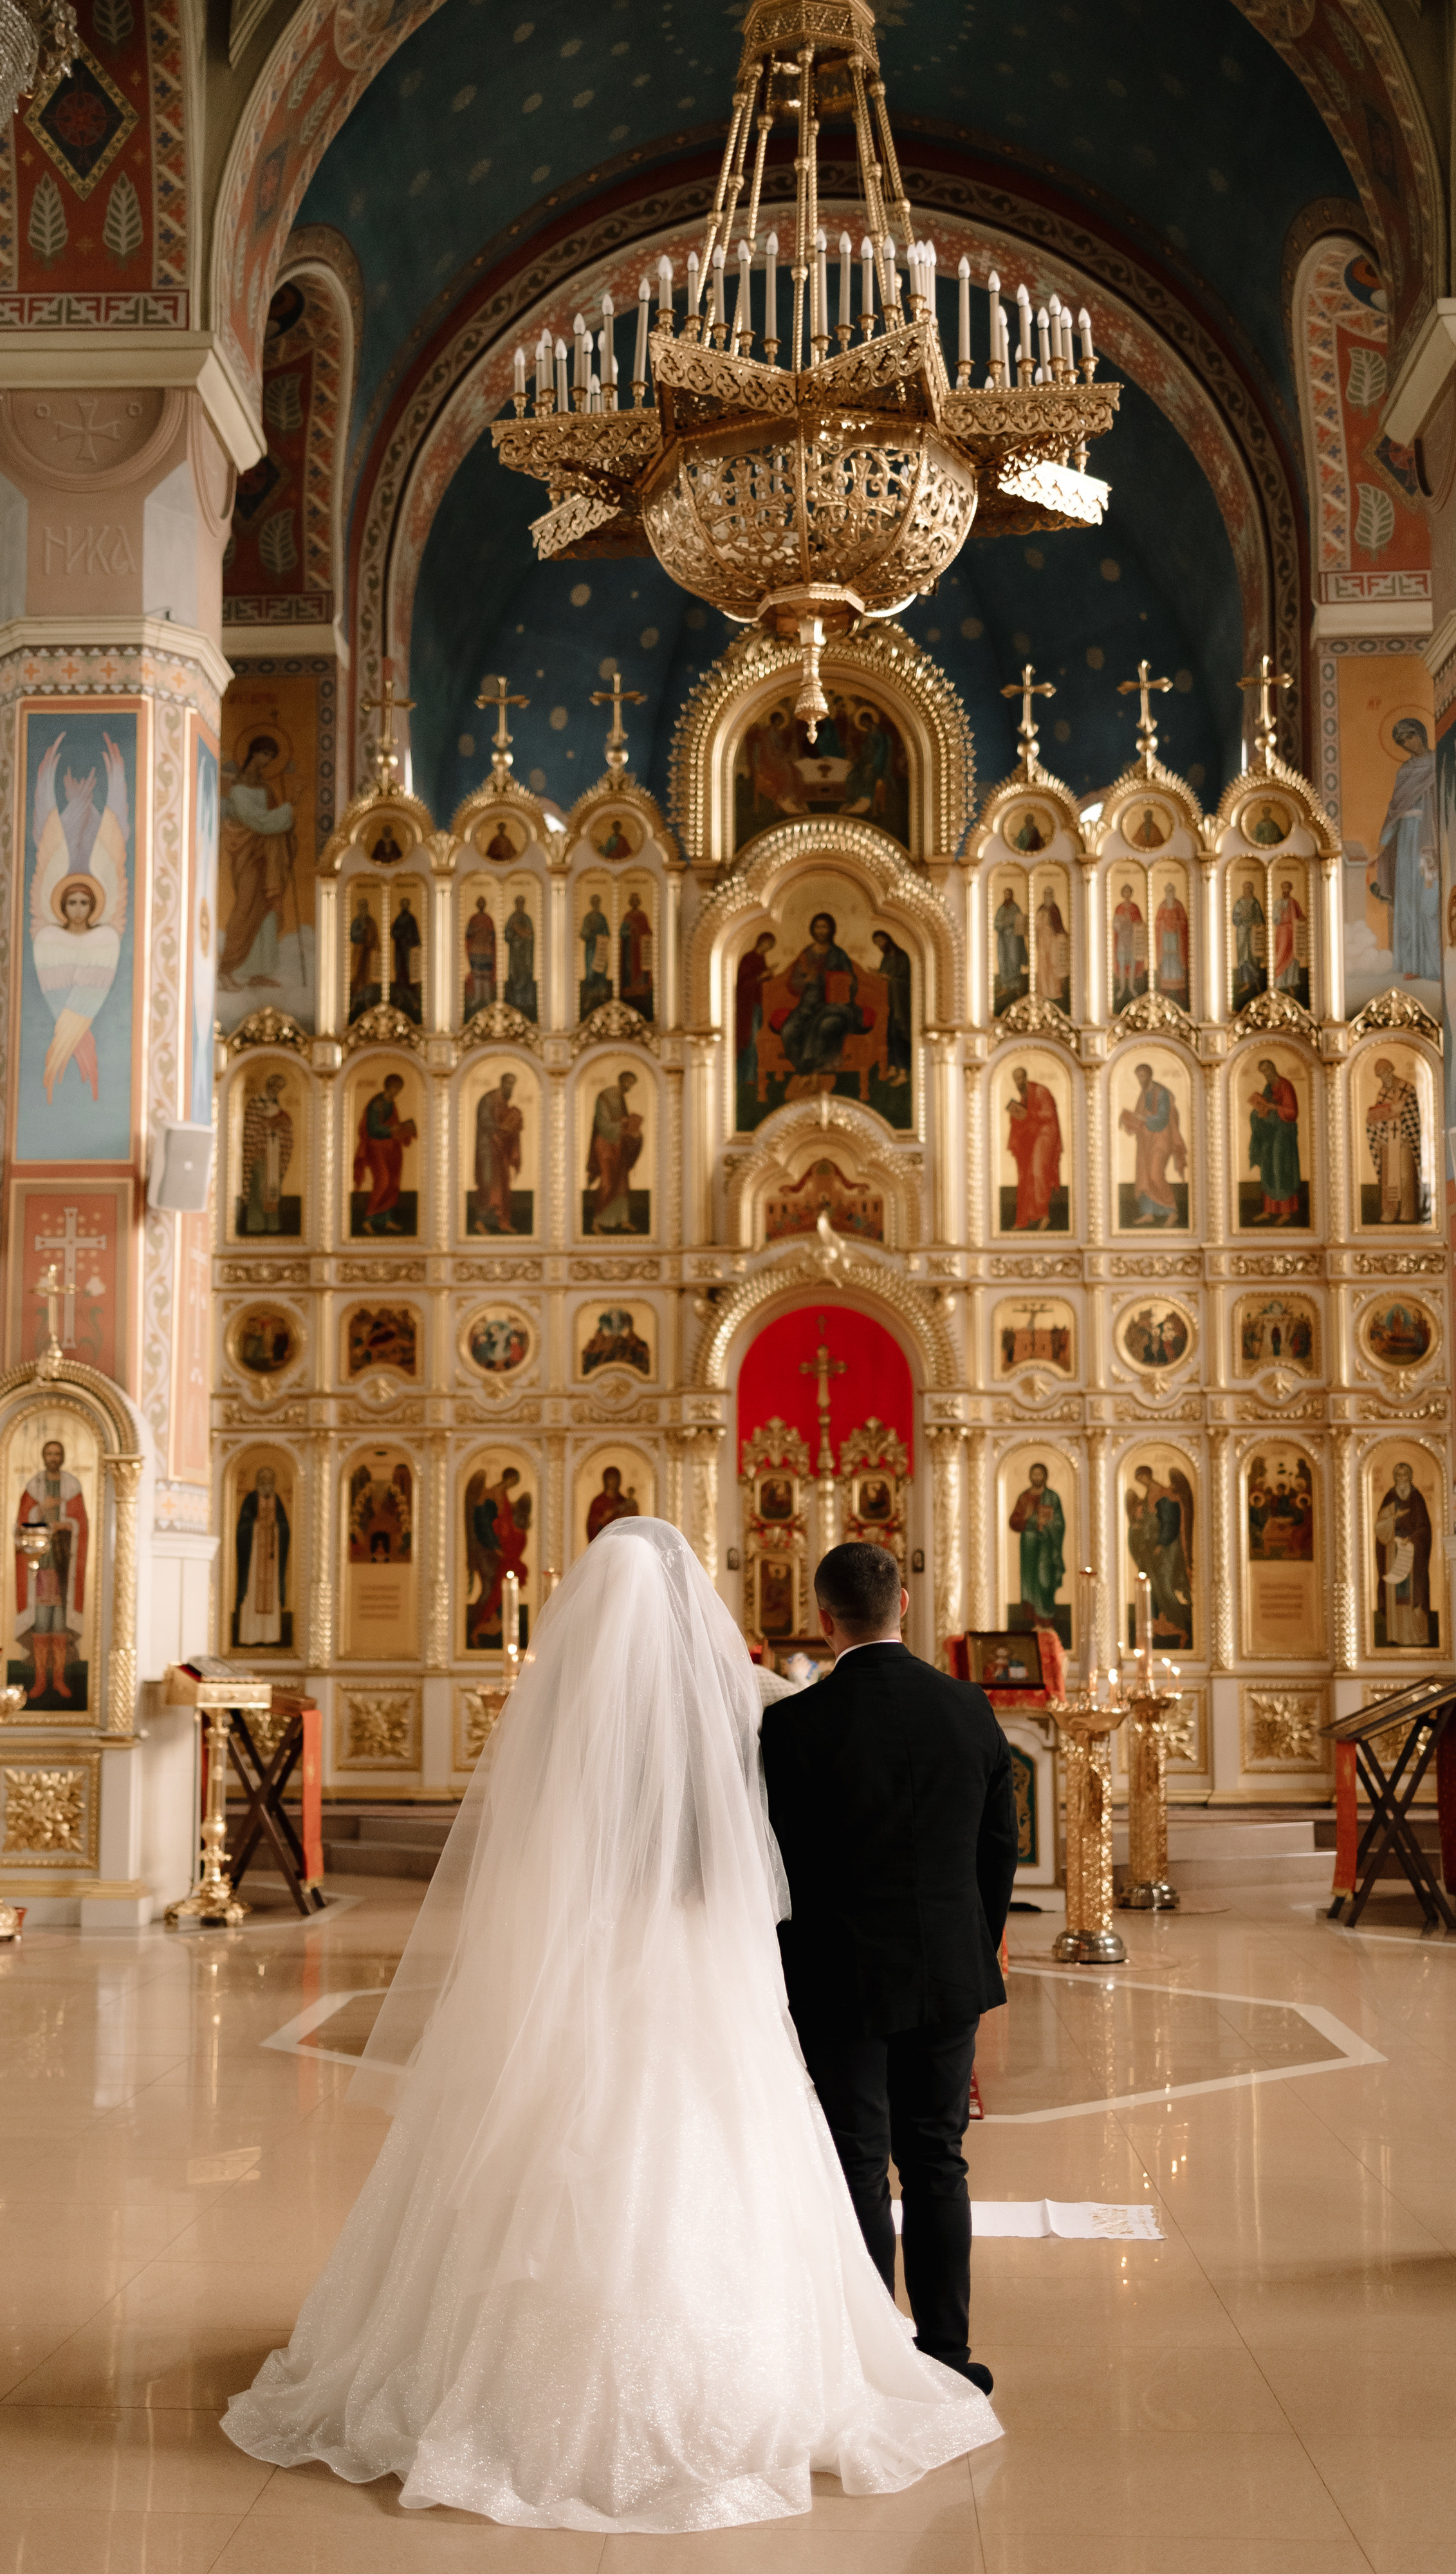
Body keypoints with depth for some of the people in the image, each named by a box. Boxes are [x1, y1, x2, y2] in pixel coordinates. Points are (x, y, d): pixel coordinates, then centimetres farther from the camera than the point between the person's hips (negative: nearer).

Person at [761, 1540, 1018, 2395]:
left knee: (859, 2172, 6)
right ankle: (945, 2354, 20)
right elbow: (1001, 1848, 5)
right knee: (938, 2164, 14)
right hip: (950, 1974, 4)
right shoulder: (971, 1709, -2)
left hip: (843, 1979, -3)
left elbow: (780, 1863, -10)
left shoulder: (796, 1724, -14)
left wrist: (787, 1979, 3)